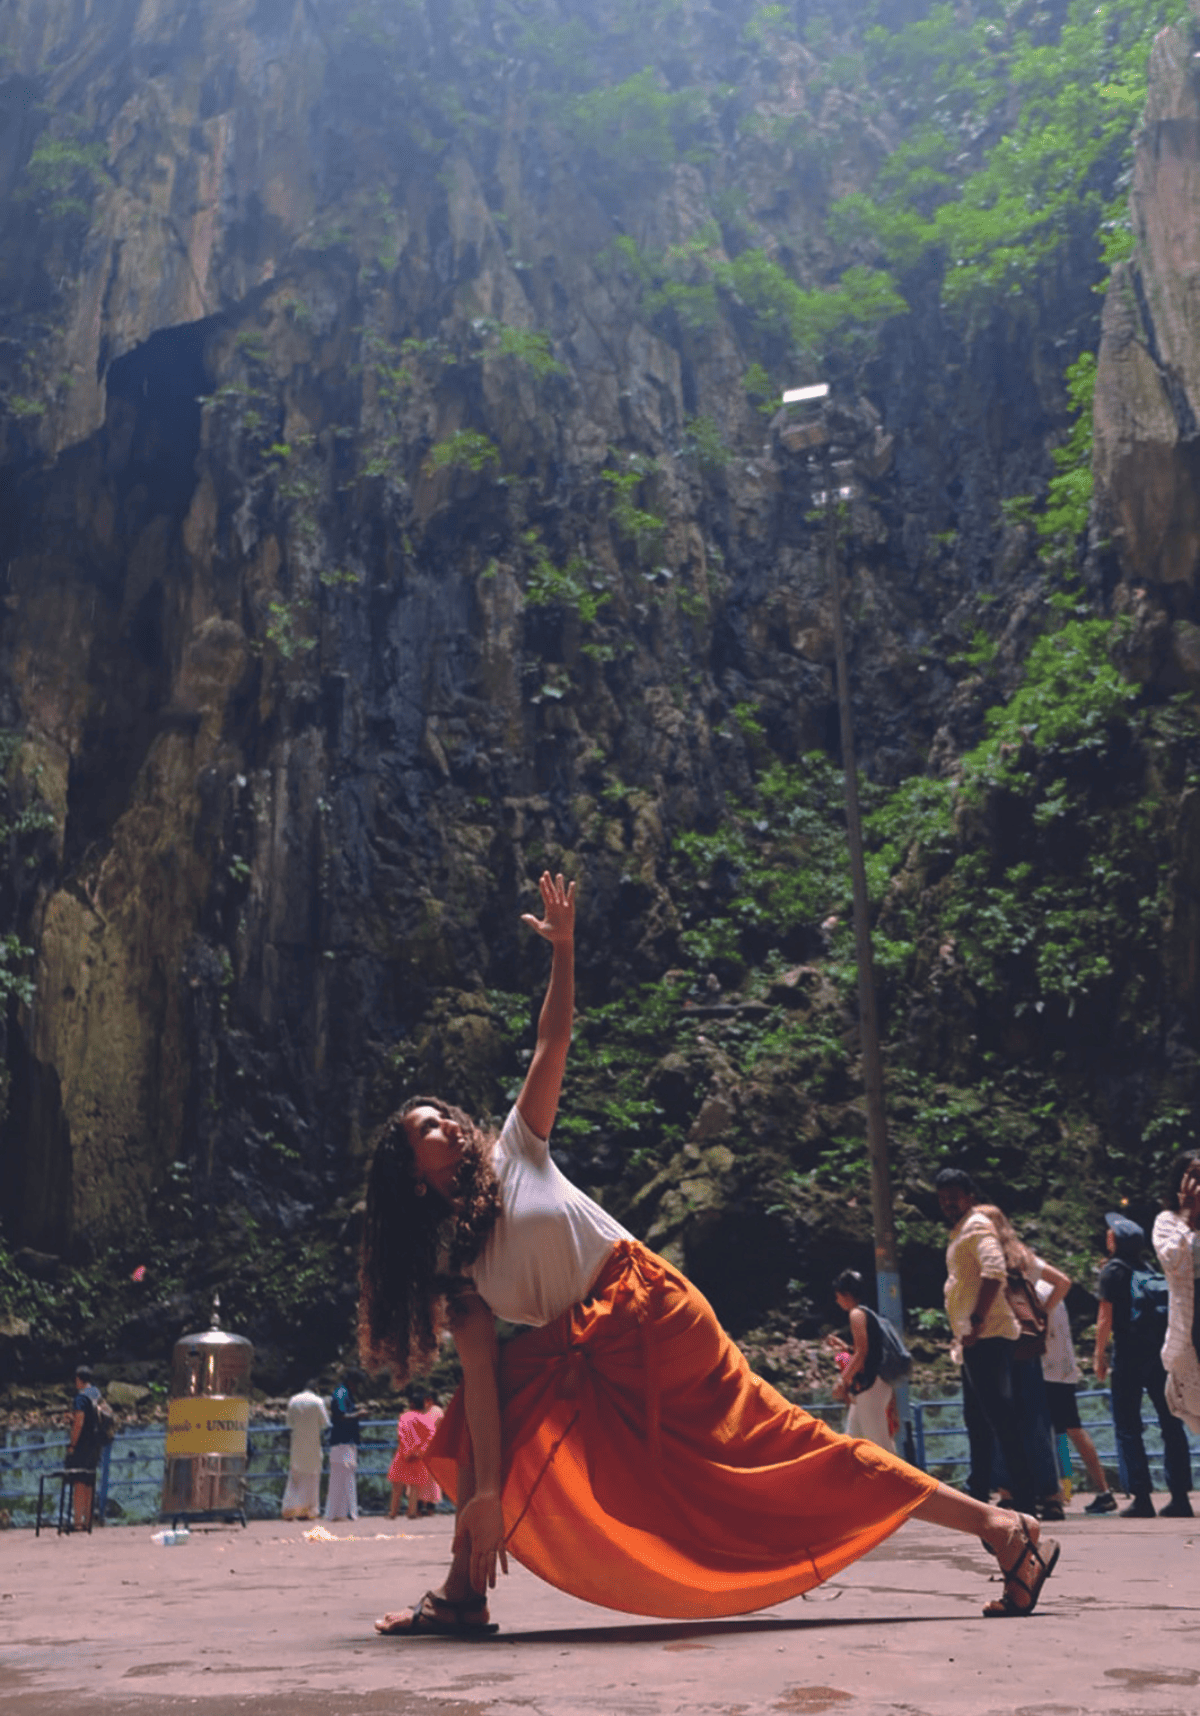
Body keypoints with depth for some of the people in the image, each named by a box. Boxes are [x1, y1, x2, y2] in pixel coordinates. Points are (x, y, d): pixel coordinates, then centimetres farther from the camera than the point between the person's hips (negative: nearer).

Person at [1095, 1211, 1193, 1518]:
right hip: (1161, 1352, 5)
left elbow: (1105, 1317, -9)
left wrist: (1099, 1355, -2)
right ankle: (1180, 1497, 6)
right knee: (1171, 1425, 8)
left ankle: (1141, 1498, -4)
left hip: (1128, 1355, -5)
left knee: (1128, 1428, 1)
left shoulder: (1112, 1270, -5)